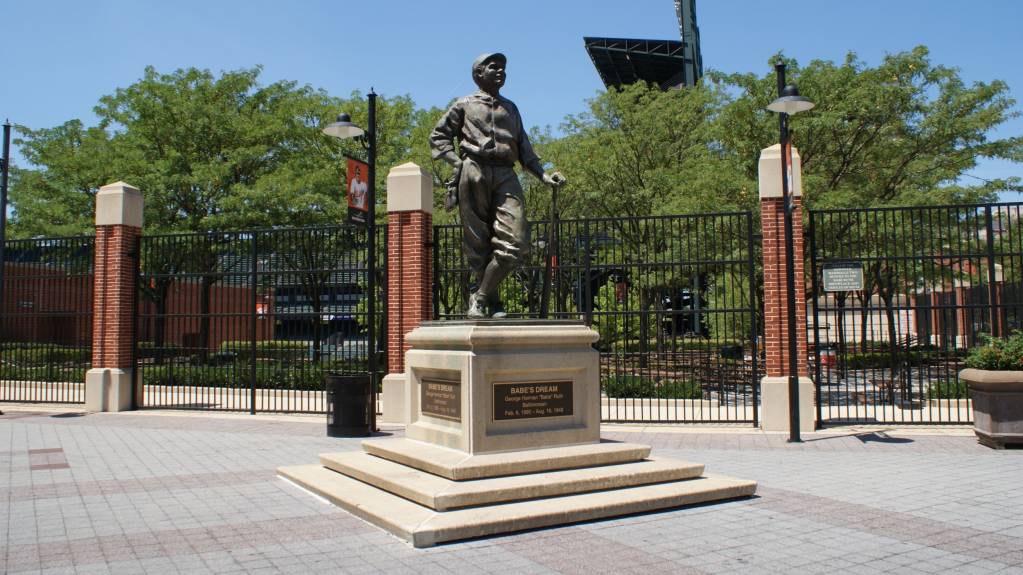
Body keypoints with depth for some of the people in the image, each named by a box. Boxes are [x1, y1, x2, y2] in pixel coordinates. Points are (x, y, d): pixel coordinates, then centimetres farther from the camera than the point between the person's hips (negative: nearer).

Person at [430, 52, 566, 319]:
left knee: (515, 241, -13)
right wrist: (457, 161, -2)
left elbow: (524, 147, 24)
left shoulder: (511, 108, 28)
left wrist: (543, 174, 9)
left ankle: (480, 297, -4)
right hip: (474, 173, -3)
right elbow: (438, 136, 14)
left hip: (506, 176, 3)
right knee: (478, 242, -4)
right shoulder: (465, 105, 16)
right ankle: (492, 302, 5)